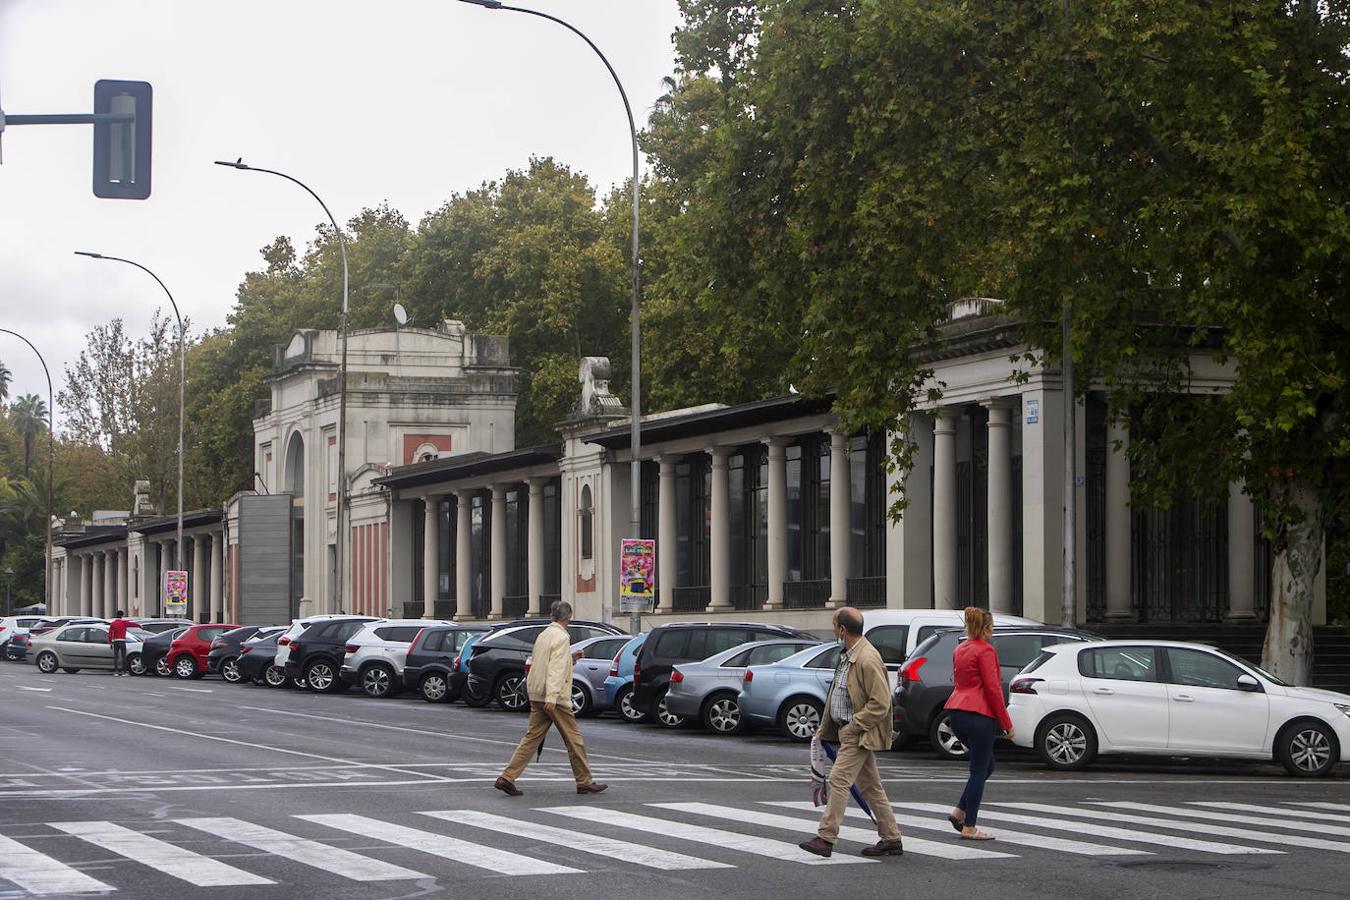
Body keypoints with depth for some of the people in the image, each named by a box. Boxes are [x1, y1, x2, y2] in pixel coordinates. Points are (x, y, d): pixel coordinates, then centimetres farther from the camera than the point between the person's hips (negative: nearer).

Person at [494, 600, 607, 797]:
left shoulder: (543, 635, 15)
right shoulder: (561, 637, -13)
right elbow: (555, 669, -23)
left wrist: (570, 658, 23)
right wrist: (551, 697, -29)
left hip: (536, 696, 8)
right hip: (555, 698, -8)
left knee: (532, 737, 6)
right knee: (573, 739, 3)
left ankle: (508, 778, -4)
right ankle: (585, 782, 10)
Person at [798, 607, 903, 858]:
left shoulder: (867, 660, -19)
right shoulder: (847, 655, 13)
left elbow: (880, 704, -21)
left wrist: (853, 725, -18)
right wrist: (825, 729, 18)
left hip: (858, 733, -10)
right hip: (847, 731, 10)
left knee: (839, 780, -13)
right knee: (869, 786, 12)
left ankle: (826, 838, -14)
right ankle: (892, 839, 17)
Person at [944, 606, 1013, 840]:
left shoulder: (959, 649, 14)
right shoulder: (985, 650, -11)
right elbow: (992, 688, -14)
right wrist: (1006, 723, -9)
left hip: (957, 713, 8)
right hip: (978, 715, -8)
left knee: (985, 764, 19)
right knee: (980, 770, 0)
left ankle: (959, 812, 11)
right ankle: (969, 827, 1)